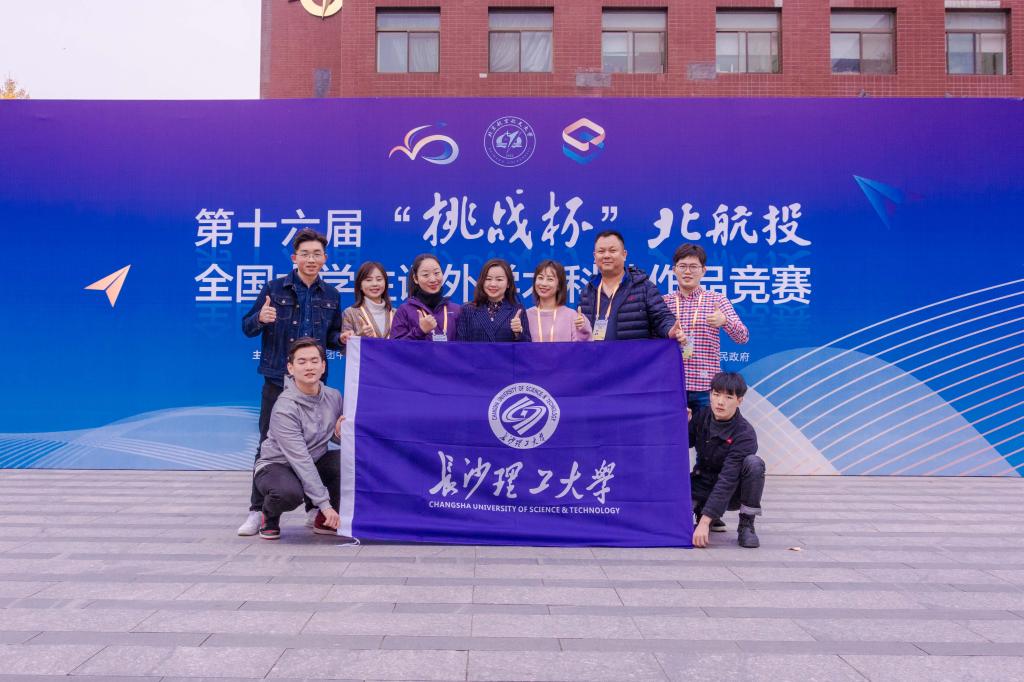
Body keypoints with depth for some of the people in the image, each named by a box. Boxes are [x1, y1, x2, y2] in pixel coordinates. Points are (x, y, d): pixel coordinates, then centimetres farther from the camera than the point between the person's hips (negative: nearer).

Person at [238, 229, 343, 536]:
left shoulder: (331, 295, 8)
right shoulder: (274, 288, 0)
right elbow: (247, 327, 2)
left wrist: (341, 338, -6)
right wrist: (260, 318, -20)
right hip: (277, 381, -2)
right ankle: (257, 510, 14)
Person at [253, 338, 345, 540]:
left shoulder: (333, 396, -6)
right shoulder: (285, 407, -24)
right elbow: (300, 459, -28)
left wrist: (340, 432, -20)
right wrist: (324, 504, -31)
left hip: (314, 463, 5)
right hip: (276, 466, -5)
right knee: (290, 492, -39)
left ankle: (324, 520, 0)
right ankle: (270, 516, 1)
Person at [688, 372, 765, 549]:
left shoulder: (745, 433, -24)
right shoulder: (702, 416, -8)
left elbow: (728, 479, -32)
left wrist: (705, 522, -38)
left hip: (732, 491, -3)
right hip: (702, 484, 3)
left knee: (754, 463, -33)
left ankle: (746, 525, -15)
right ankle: (701, 509, 12)